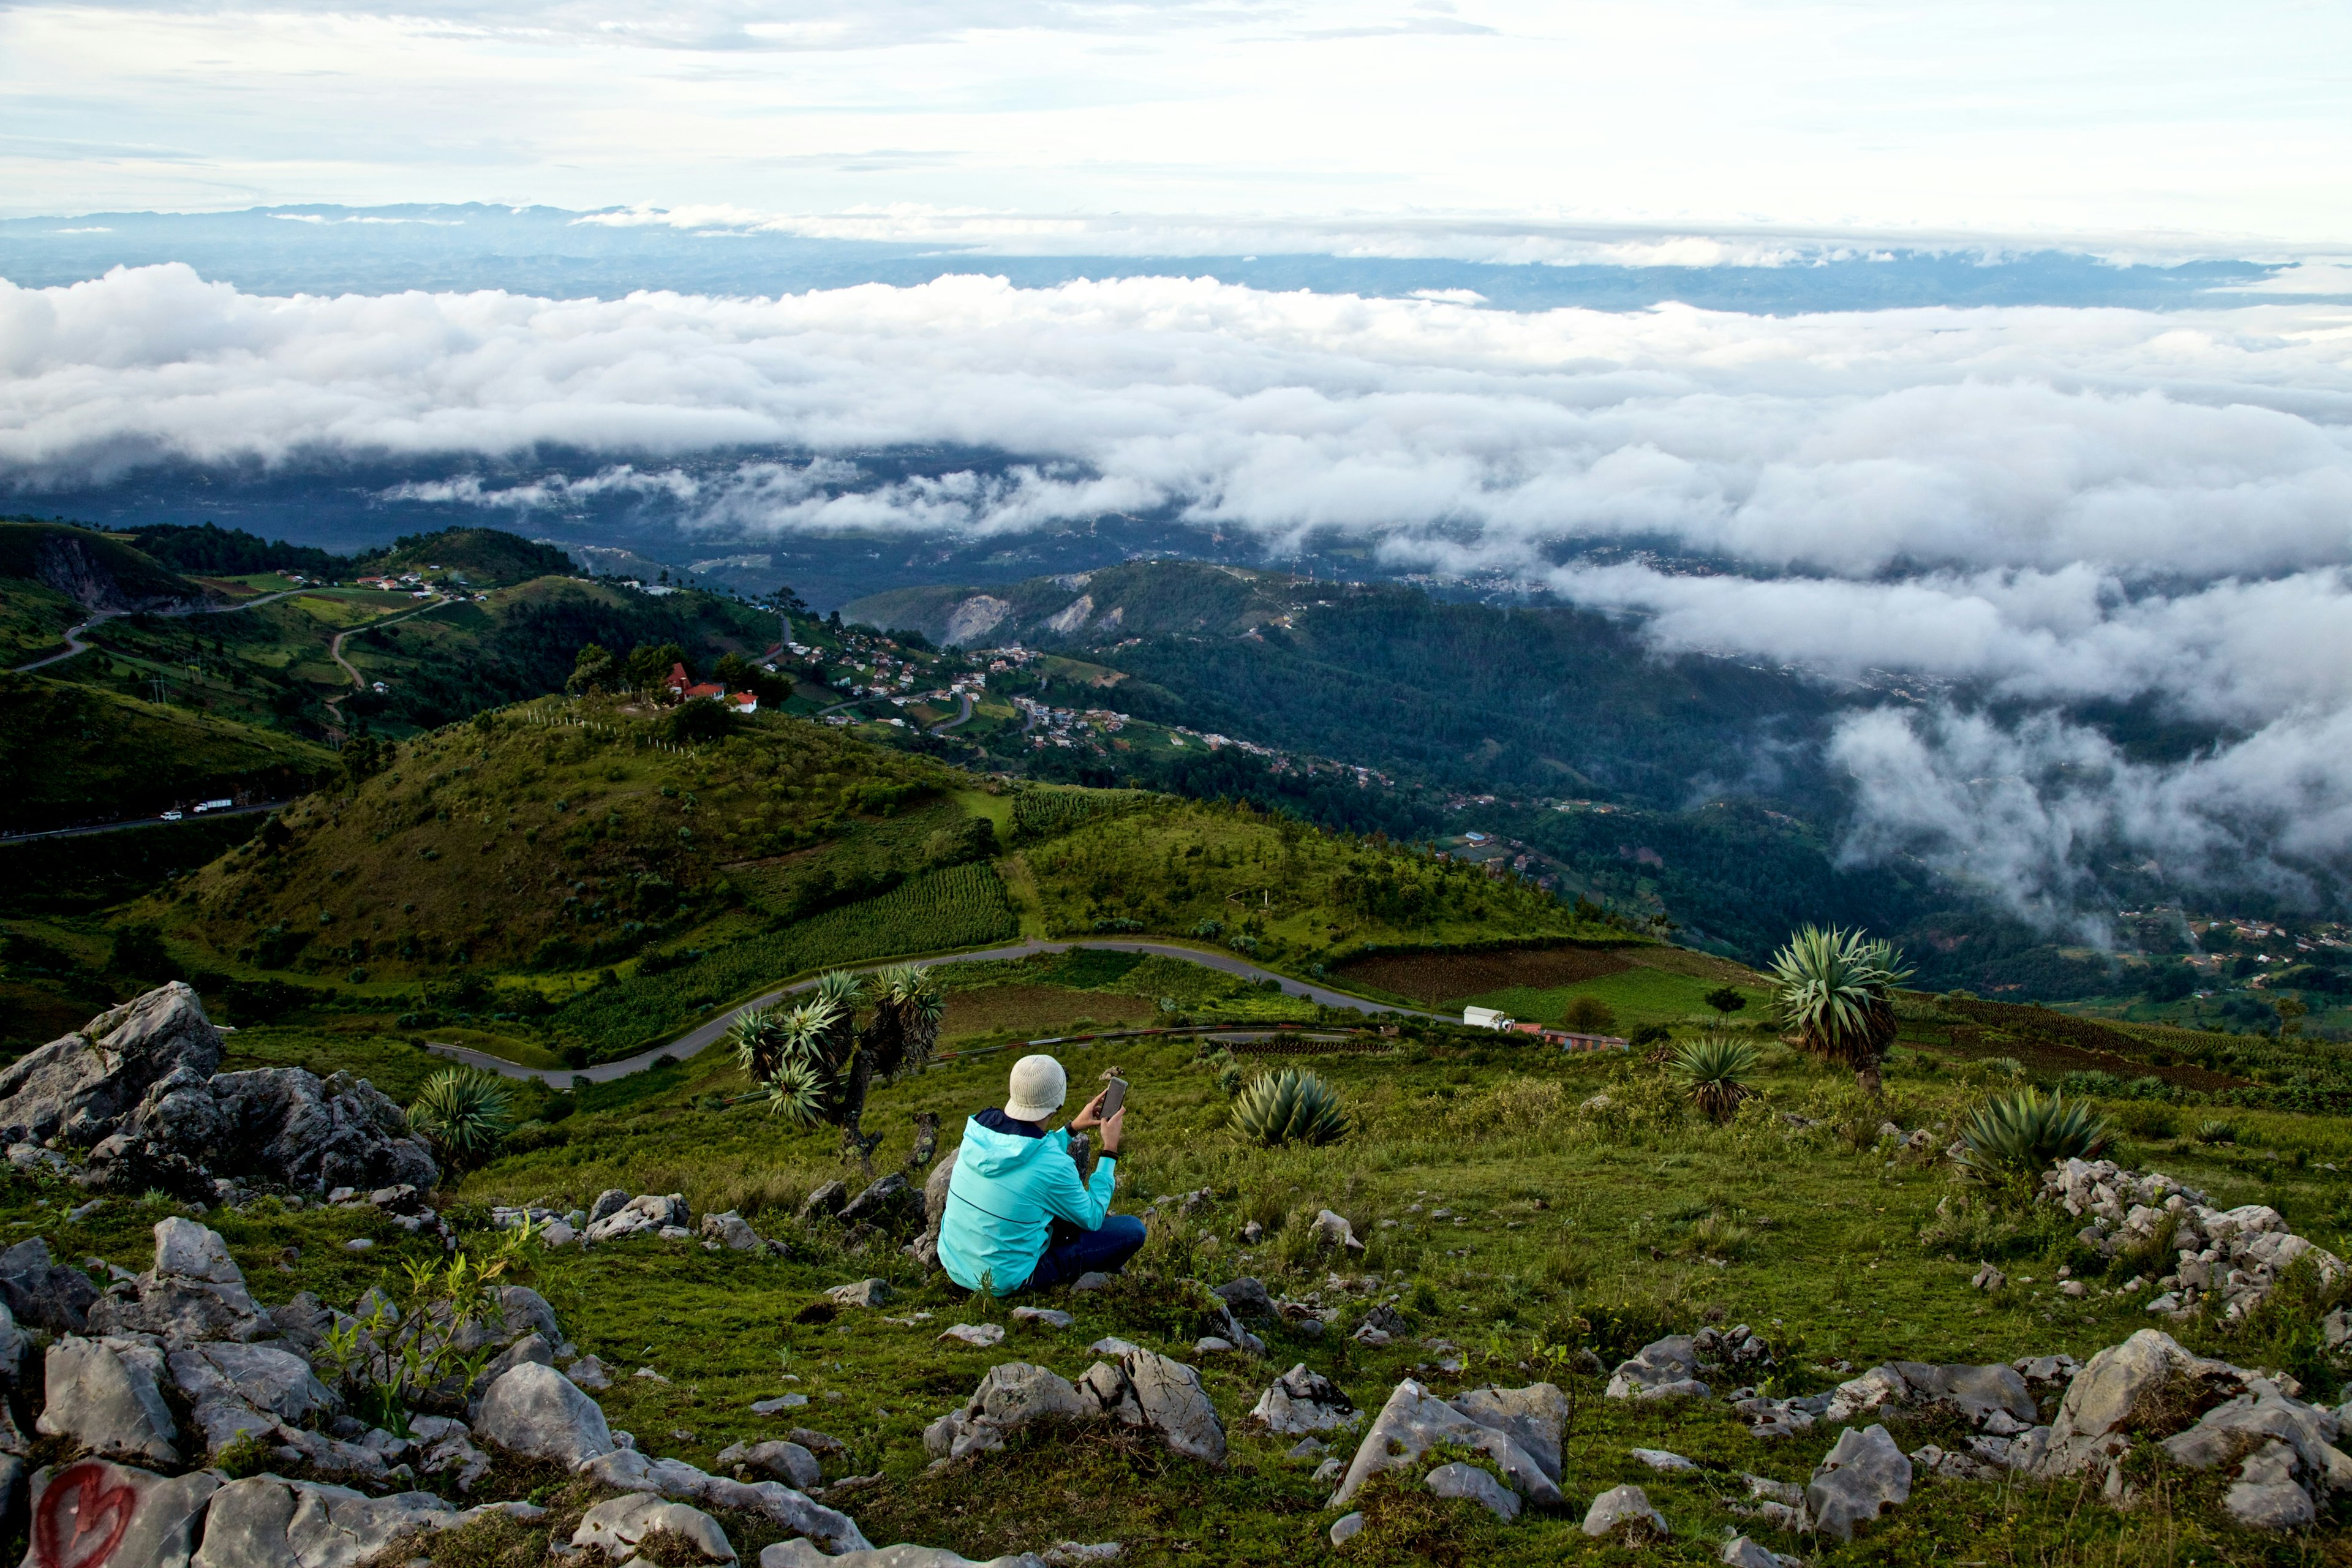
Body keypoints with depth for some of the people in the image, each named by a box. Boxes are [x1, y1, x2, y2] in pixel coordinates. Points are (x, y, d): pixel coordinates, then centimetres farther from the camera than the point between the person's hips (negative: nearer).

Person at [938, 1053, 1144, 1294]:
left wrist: (1072, 1128, 15)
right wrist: (1110, 1151, -2)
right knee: (1133, 1229, -2)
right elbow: (1092, 1219, -7)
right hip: (1005, 1280, -7)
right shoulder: (1054, 1165, -26)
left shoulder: (978, 1130, -9)